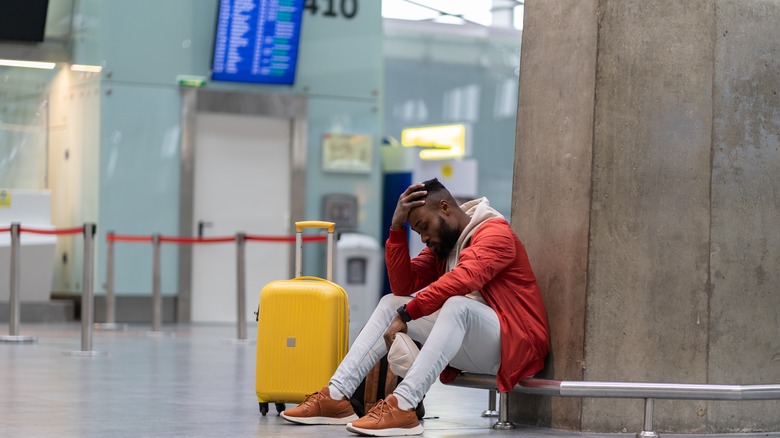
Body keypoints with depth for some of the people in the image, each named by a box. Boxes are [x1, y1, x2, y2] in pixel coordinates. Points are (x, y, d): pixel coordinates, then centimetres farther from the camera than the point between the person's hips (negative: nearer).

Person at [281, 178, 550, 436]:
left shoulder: (494, 233, -11)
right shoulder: (442, 242, 14)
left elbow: (462, 279, -29)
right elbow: (404, 287, 1)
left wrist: (406, 314, -30)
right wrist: (397, 227, -6)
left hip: (511, 345, -8)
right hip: (471, 353, 8)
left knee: (458, 304, -35)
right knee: (392, 303, 4)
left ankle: (403, 406, -45)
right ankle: (336, 396, -10)